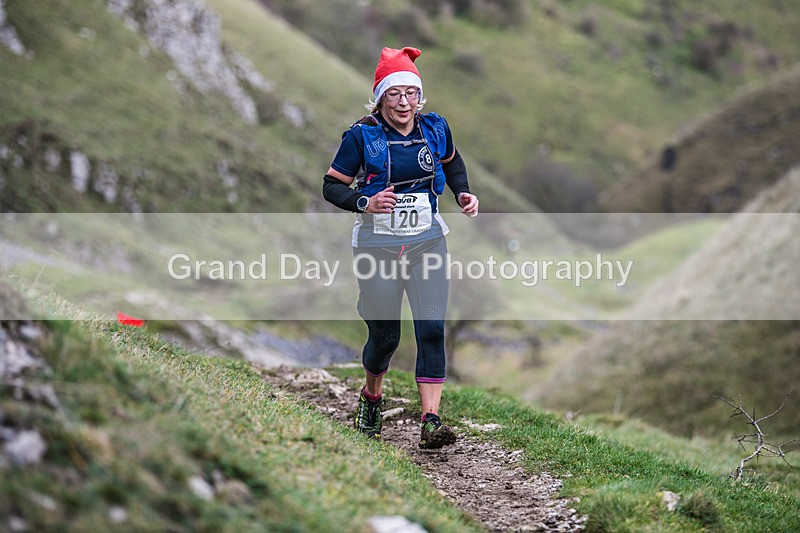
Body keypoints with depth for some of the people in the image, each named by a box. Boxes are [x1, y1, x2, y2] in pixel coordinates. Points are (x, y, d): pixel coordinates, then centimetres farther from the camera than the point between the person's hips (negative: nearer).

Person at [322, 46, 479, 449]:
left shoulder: (435, 128, 0)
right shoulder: (362, 136, -10)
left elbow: (452, 162, 22)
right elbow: (331, 186, -5)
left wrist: (462, 193, 4)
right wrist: (365, 203, -22)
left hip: (428, 240, 2)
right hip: (378, 243, -2)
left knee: (432, 329, -10)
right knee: (385, 336, 6)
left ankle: (431, 421, -11)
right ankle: (371, 396, 37)